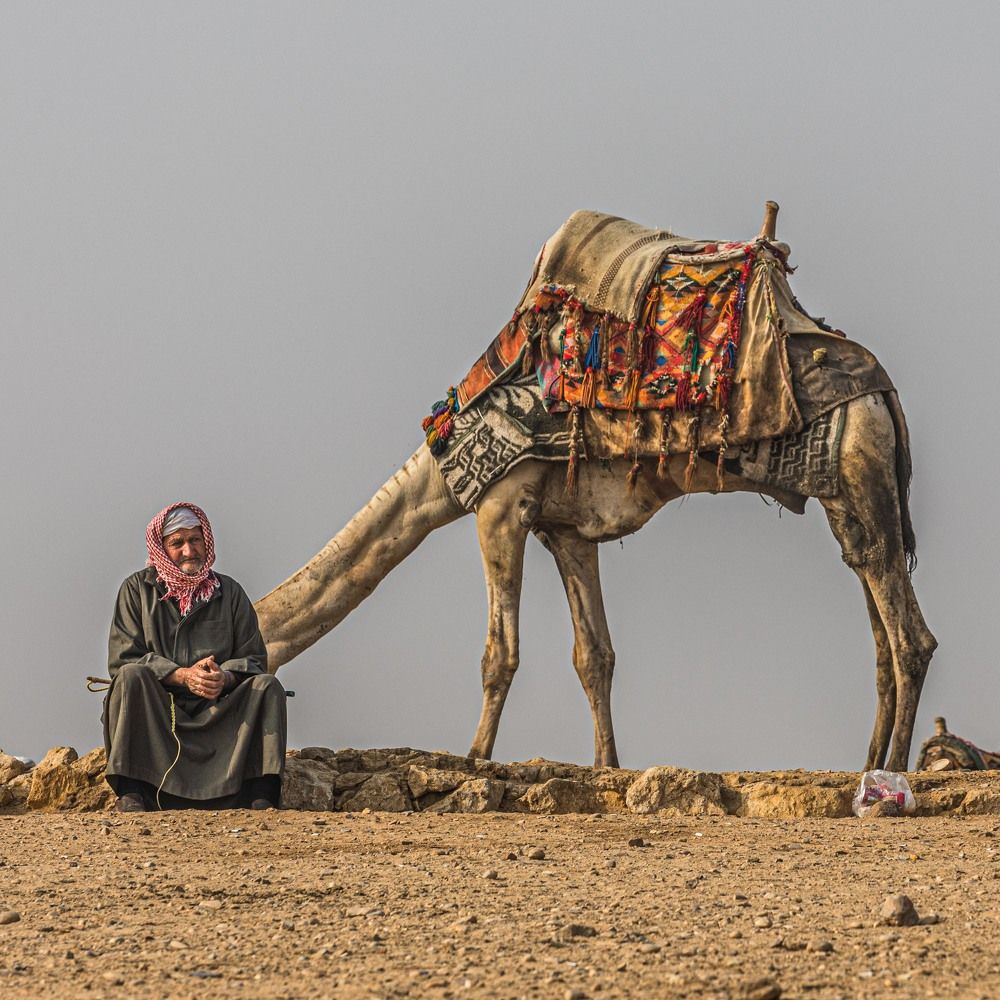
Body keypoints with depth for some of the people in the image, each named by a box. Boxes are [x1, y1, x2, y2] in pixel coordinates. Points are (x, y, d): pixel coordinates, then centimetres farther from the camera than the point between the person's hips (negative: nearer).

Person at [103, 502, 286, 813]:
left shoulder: (229, 592, 13)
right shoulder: (138, 589, 6)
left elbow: (253, 659, 6)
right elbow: (123, 660, -5)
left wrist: (225, 677, -19)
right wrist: (182, 675, -20)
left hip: (217, 710, 2)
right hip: (155, 711, -2)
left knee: (267, 686, -22)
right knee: (131, 678, -31)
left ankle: (262, 797, -33)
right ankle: (130, 794, -37)